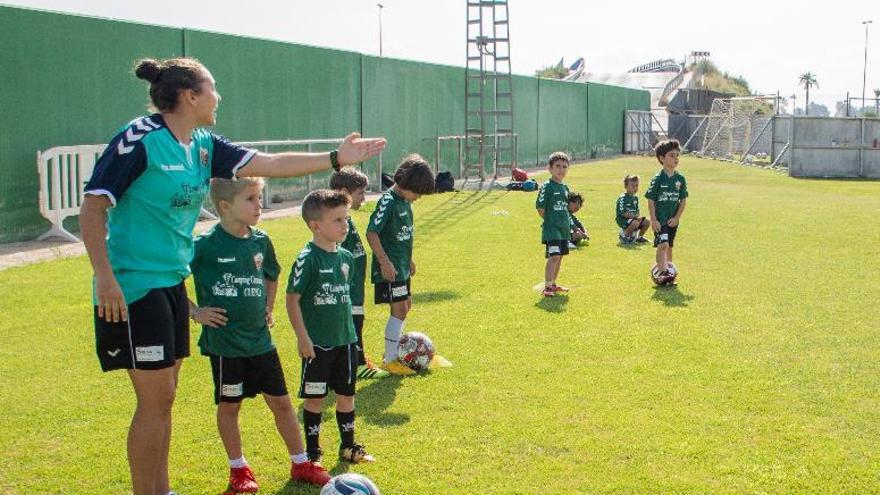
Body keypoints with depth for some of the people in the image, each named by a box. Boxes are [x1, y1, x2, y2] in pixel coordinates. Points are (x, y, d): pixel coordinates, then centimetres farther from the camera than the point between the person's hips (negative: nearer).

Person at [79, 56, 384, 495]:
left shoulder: (204, 145, 7)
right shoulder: (139, 138, -15)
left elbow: (268, 164, 7)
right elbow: (93, 207, -16)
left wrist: (336, 159, 3)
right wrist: (105, 277, -22)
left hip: (172, 281, 8)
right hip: (134, 285, -8)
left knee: (163, 395, 15)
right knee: (156, 398, -4)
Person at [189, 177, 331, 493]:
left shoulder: (261, 241, 3)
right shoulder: (204, 245, -15)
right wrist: (195, 312, -12)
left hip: (260, 339, 5)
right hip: (224, 342, -5)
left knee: (281, 401, 9)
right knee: (229, 405, 8)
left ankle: (300, 464, 21)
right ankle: (238, 469, 24)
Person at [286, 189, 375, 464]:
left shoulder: (345, 257, 4)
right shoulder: (307, 259, -16)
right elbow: (292, 299, -15)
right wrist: (303, 337, -16)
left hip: (345, 339, 6)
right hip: (317, 344, -6)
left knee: (346, 394, 14)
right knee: (314, 398, 5)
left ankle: (349, 446, 28)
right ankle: (312, 451, 18)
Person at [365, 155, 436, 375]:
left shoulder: (405, 201, 10)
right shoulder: (388, 201, -18)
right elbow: (372, 233, -23)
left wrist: (409, 259, 24)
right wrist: (384, 261, -26)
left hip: (402, 266, 10)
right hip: (390, 268, -10)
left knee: (406, 306, 17)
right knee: (399, 310, -7)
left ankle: (392, 352, 29)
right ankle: (390, 360, 0)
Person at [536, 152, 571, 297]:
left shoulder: (565, 188, 12)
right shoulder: (547, 187, -11)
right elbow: (540, 209, -11)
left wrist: (566, 223, 13)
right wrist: (550, 221, -4)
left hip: (564, 229, 8)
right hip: (551, 229, -8)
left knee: (560, 256, 13)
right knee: (553, 256, -16)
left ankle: (553, 284, 26)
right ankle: (547, 287, -15)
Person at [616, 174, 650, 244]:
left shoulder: (635, 198, 13)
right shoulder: (622, 198, -15)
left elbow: (637, 211, 15)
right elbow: (623, 213, -22)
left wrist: (639, 216, -9)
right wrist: (635, 216, -23)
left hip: (633, 218, 8)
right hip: (622, 220, -8)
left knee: (647, 222, -6)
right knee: (635, 223, -33)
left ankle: (639, 237, 17)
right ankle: (624, 235, -8)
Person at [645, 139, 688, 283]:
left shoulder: (680, 179, 2)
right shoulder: (658, 179, -10)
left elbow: (683, 200, 7)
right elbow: (651, 201, -8)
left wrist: (677, 217, -2)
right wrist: (653, 220, -13)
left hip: (673, 220, 5)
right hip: (659, 220, -5)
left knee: (669, 246, 15)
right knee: (662, 245, -18)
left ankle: (669, 269, 25)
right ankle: (663, 272, -24)